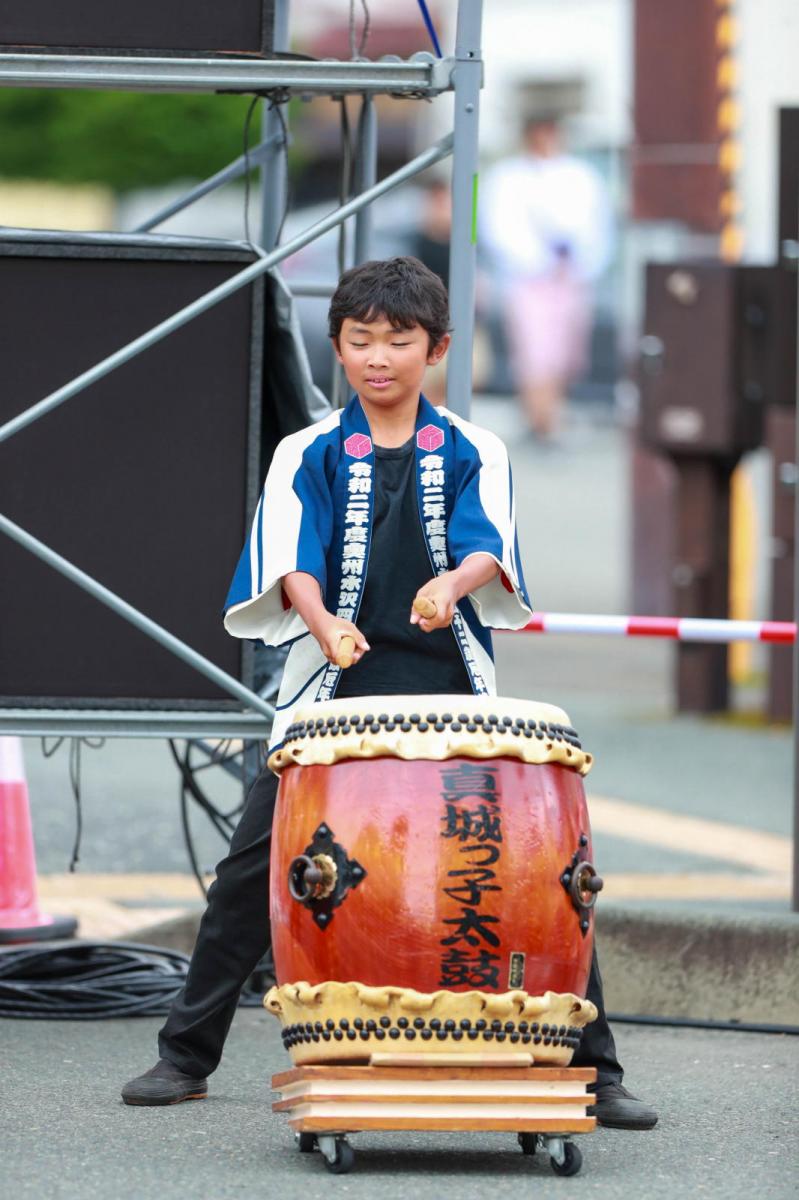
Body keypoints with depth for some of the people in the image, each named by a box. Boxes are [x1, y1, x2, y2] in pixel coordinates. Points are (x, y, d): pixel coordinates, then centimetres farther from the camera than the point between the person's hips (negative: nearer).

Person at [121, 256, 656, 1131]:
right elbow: (290, 562, -6)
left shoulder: (473, 453, 9)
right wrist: (322, 622, -28)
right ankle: (186, 1055, 10)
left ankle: (592, 1068, 1)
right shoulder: (308, 455, 8)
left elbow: (489, 548, -8)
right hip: (332, 696, 0)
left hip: (451, 695, 0)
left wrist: (455, 582, -32)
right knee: (256, 864, -3)